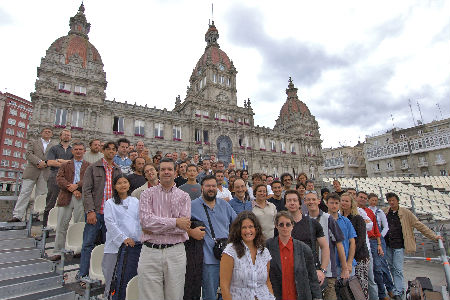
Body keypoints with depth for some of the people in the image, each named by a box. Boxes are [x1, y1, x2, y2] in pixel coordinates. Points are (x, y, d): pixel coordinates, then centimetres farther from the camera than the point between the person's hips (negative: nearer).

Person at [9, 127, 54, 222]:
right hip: (32, 171, 0)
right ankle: (17, 215, -1)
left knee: (41, 195, 1)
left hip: (45, 173, 1)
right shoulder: (33, 143, 16)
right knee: (25, 193, -4)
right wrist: (39, 161, -15)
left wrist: (46, 163, -12)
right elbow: (29, 154, 1)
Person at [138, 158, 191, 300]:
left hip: (175, 252, 1)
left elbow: (183, 227, -6)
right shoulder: (147, 194, 5)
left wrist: (155, 227, -10)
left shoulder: (183, 196, 5)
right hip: (150, 252, 0)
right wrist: (175, 222, -14)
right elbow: (145, 220, -11)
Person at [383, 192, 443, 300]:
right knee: (391, 268, 13)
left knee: (398, 270, -4)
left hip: (398, 246, -3)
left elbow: (419, 225, 1)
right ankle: (400, 288, 31)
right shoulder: (384, 212, 3)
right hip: (387, 245, 3)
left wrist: (433, 236, -3)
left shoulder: (405, 213, -3)